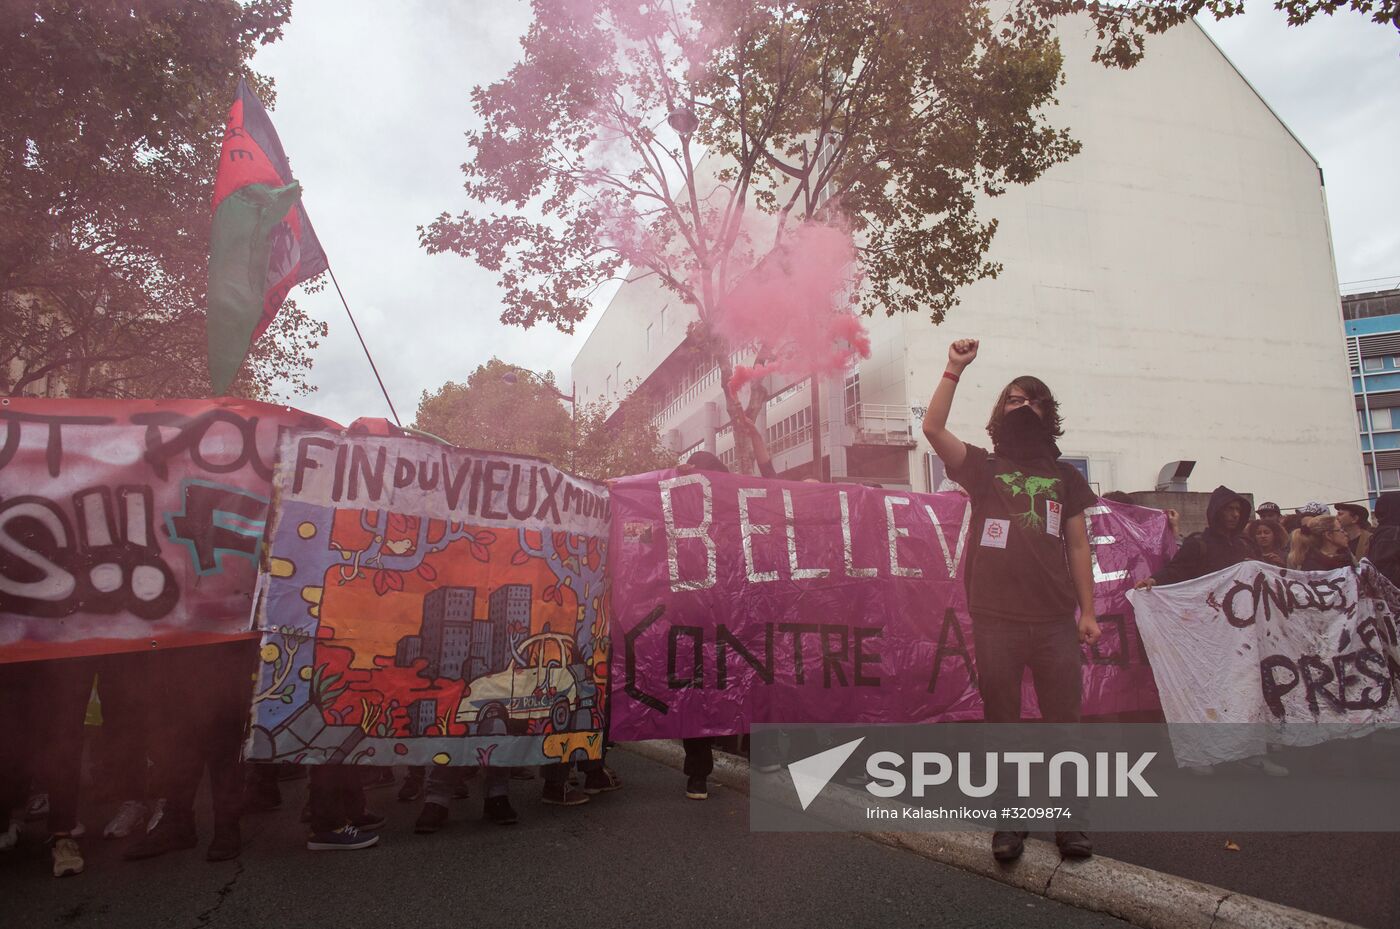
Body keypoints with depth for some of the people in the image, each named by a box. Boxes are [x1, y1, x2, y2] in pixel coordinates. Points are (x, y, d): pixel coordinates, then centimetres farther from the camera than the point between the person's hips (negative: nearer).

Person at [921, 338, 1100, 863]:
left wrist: (1088, 611, 7)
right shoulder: (982, 468, 9)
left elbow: (1078, 547, 13)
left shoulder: (1066, 478, 15)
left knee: (1063, 720, 3)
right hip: (995, 618, -1)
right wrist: (955, 369, -9)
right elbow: (933, 428, -8)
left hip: (1055, 620, 1)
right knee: (1002, 721, 6)